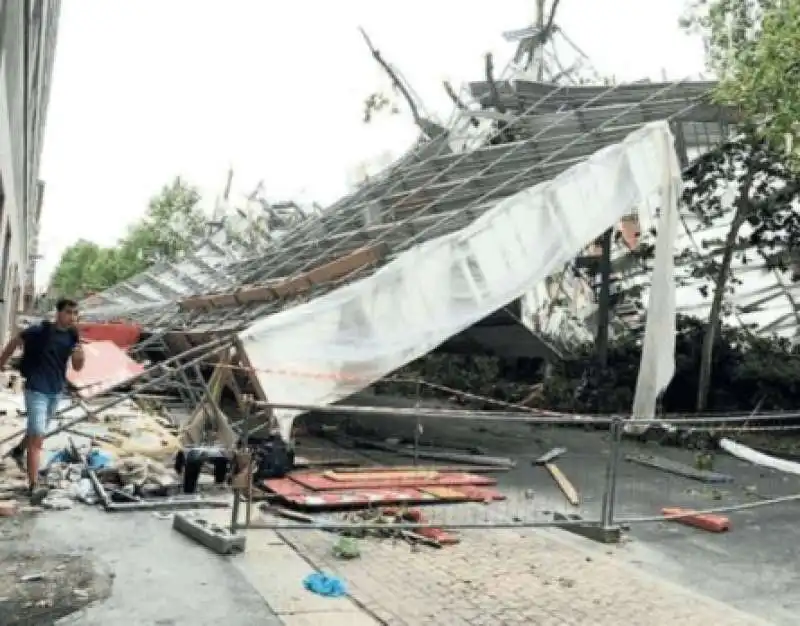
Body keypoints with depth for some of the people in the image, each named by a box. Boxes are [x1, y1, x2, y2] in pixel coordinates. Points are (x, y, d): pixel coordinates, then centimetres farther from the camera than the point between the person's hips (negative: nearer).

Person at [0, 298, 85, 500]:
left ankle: (18, 450, 56)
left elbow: (77, 368, 3)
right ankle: (34, 486, -9)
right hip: (36, 390, -6)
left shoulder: (73, 336, -1)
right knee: (37, 436, -12)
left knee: (37, 431, 26)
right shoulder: (40, 330, -16)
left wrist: (80, 356, -18)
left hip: (56, 391, 6)